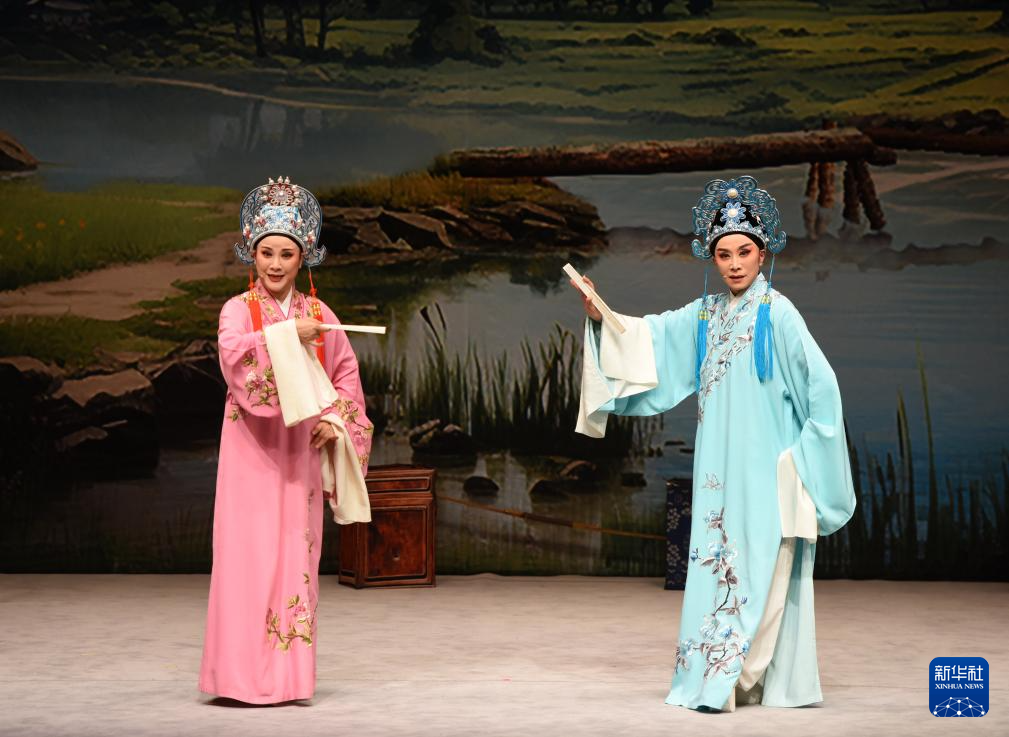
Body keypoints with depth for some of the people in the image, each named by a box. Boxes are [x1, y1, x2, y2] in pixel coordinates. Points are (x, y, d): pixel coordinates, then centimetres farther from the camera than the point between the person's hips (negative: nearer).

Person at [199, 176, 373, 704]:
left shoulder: (318, 314, 10)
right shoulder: (238, 309, 0)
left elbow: (345, 372, 11)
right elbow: (233, 353, -20)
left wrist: (334, 419, -4)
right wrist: (288, 334, -23)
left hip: (301, 445, 3)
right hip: (252, 444, -3)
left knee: (297, 549, 3)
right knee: (250, 549, -7)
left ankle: (289, 672, 9)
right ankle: (245, 673, -4)